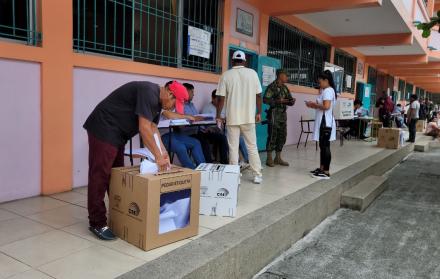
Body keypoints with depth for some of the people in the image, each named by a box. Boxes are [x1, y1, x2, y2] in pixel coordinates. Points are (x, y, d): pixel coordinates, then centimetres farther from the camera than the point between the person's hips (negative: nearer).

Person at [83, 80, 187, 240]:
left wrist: (163, 152, 2)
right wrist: (158, 156, -20)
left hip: (117, 133, 11)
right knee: (100, 175, -7)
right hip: (103, 129, -10)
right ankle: (97, 223, -1)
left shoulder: (157, 100, 10)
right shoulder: (149, 93, -21)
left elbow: (153, 128, 13)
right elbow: (144, 129, -25)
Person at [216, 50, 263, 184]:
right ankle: (257, 175, 13)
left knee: (233, 148, 5)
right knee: (252, 147, 10)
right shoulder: (252, 73, 1)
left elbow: (221, 98, -3)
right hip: (249, 117, 1)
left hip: (232, 118, -1)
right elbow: (258, 95, 2)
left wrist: (218, 115, 6)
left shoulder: (226, 75, -1)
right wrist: (259, 113, 12)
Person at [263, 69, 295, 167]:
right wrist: (278, 101, -22)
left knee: (282, 137, 9)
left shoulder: (285, 88, 15)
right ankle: (269, 159, 3)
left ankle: (278, 158, 18)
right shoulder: (272, 86, -8)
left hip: (283, 115, 8)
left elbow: (289, 99, 19)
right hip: (274, 115, -8)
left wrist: (292, 101, -4)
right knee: (272, 137, -5)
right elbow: (265, 99, -16)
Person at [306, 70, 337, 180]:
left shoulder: (328, 90, -13)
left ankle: (326, 172, -5)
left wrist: (314, 105, -11)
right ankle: (322, 168, 21)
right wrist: (314, 105, 5)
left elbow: (326, 106, -25)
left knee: (325, 146, -8)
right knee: (322, 146, 13)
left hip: (325, 122, -10)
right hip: (323, 121, 10)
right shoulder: (326, 90, 18)